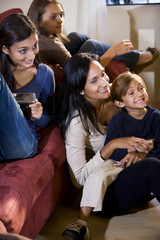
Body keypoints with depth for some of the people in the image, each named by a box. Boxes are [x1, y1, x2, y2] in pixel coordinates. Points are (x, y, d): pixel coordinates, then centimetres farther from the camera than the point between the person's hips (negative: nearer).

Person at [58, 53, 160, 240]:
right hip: (104, 196, -6)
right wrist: (112, 145, -23)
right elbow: (79, 177, -16)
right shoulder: (77, 121, -15)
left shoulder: (112, 97, 1)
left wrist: (136, 146, -8)